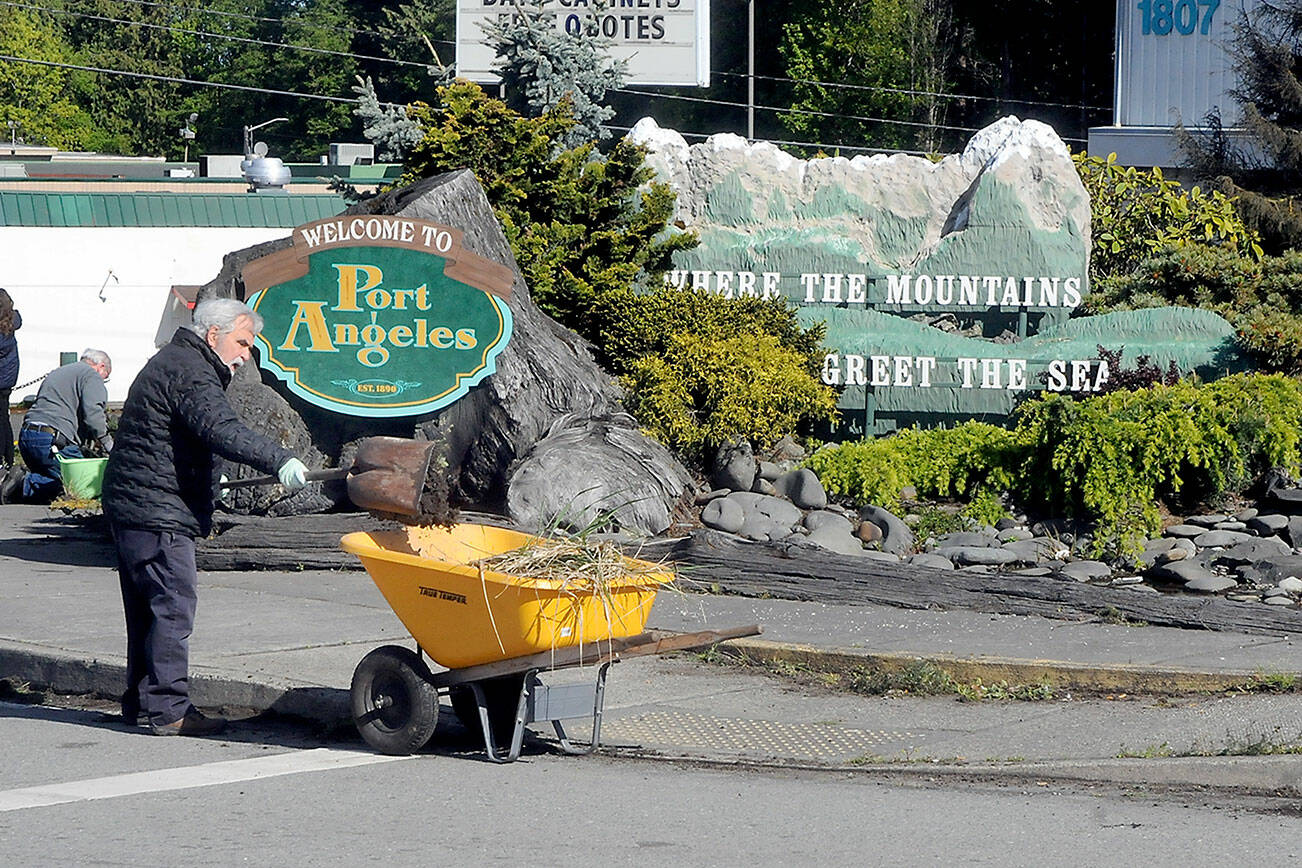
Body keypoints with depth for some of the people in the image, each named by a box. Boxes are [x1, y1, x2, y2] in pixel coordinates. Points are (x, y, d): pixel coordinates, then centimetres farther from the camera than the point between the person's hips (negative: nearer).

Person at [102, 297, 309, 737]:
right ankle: (169, 710, -11)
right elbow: (222, 431, -33)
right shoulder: (190, 373, -16)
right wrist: (278, 460, -42)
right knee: (173, 606, -10)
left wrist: (208, 483, 41)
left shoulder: (171, 363, 20)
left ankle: (139, 700, 23)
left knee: (146, 609, 16)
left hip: (131, 506, 11)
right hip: (158, 512, -11)